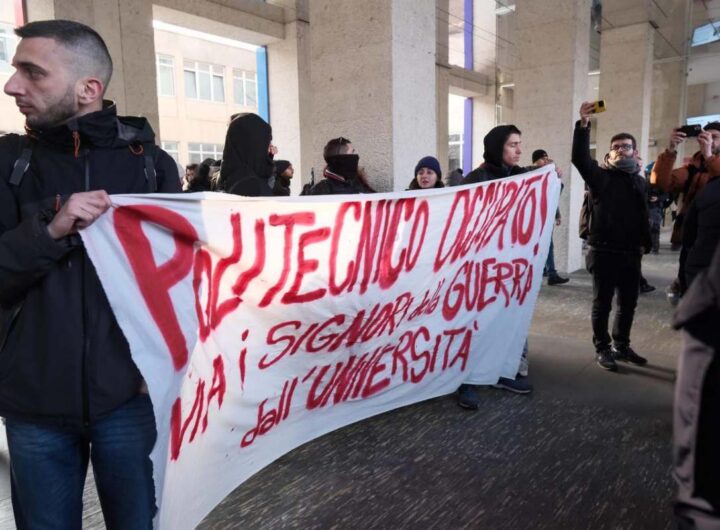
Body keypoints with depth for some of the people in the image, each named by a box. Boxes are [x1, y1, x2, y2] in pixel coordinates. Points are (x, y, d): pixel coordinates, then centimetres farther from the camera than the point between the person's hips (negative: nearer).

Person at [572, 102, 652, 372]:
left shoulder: (639, 180, 14)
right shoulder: (600, 176, -3)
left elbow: (643, 216, 19)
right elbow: (580, 158, -21)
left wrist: (644, 243, 12)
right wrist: (583, 125, -30)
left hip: (630, 252, 6)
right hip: (604, 251, -5)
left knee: (628, 303, 13)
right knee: (602, 303, 3)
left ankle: (622, 346, 29)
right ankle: (602, 349, 16)